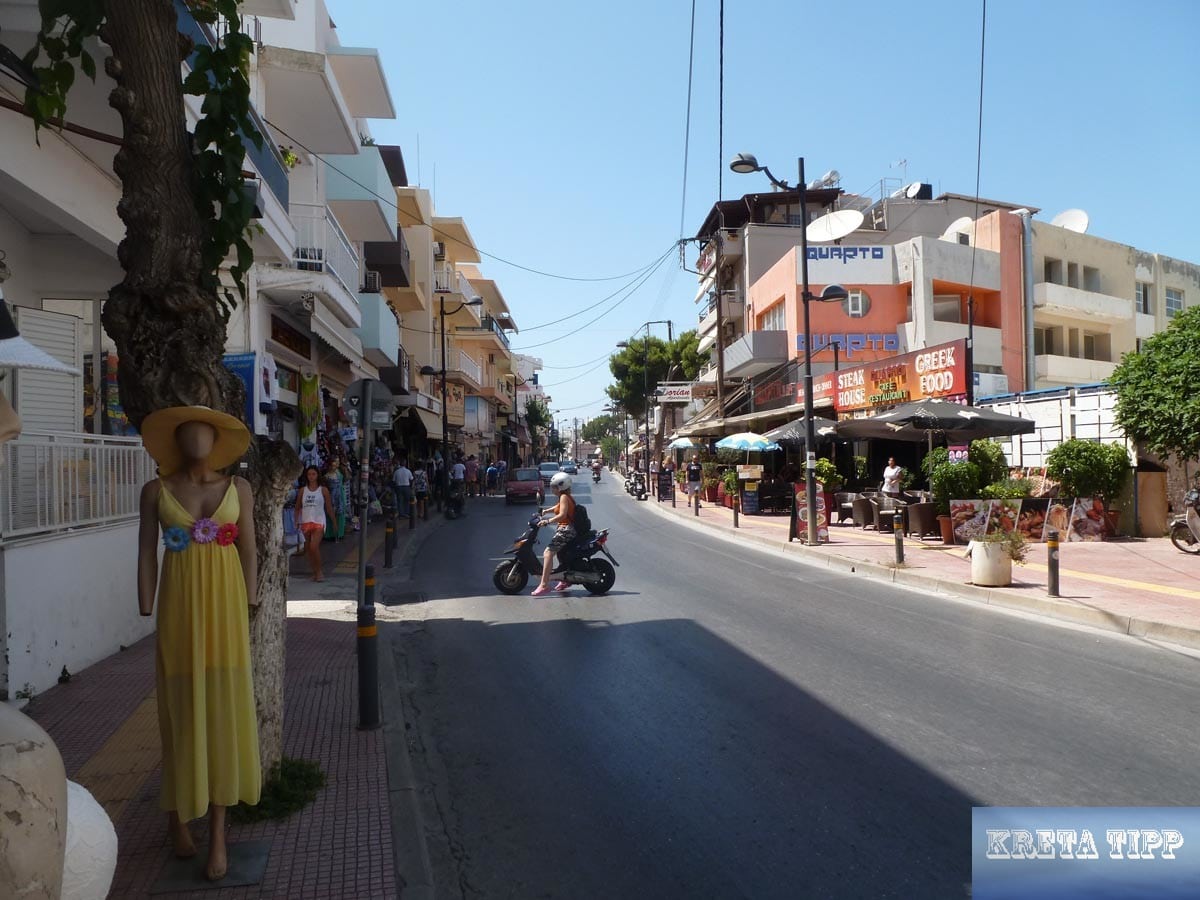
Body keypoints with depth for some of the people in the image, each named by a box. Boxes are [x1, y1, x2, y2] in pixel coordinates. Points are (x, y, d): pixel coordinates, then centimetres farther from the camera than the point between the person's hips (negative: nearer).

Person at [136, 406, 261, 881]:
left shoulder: (237, 487, 3)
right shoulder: (156, 490, 2)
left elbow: (249, 552, 5)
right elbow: (147, 554, 1)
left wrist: (249, 613, 2)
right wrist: (148, 618, -3)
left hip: (225, 603, 1)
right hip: (179, 604, 0)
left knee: (224, 710, 3)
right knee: (181, 711, 8)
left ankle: (218, 831, 12)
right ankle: (177, 815, 28)